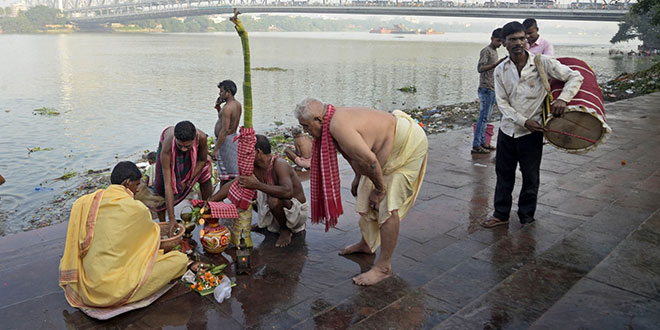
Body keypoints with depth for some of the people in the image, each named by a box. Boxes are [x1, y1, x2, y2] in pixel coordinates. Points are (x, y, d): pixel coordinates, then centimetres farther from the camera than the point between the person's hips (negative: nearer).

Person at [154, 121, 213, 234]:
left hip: (194, 151, 2)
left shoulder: (201, 137, -43)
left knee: (205, 176, -3)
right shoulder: (167, 149, -46)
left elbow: (202, 160, -18)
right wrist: (172, 218, -44)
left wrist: (187, 180, -24)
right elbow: (168, 185, -44)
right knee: (160, 185, -10)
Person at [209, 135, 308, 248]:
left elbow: (287, 192, -45)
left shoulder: (279, 164, -27)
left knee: (275, 199, -39)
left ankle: (285, 230, -7)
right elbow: (231, 186, 1)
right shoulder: (254, 168, -4)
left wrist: (257, 185, -45)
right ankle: (267, 222, 19)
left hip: (298, 210, -7)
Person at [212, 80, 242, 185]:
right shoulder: (237, 104, 9)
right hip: (233, 137, 10)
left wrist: (216, 149, -23)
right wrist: (219, 109, 8)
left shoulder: (227, 108, -20)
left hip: (225, 140, -10)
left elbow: (225, 130, -25)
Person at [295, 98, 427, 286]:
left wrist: (380, 189, -17)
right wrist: (358, 177, 18)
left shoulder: (338, 125, -31)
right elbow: (358, 149, 16)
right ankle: (366, 245, 34)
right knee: (366, 196, 16)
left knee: (387, 206, -13)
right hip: (390, 146, 10)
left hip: (408, 144, -10)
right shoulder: (337, 119, 0)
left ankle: (384, 267, -5)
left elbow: (369, 160, -31)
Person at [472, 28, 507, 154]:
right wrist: (497, 63, -31)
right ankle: (476, 146, -8)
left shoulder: (494, 51, 19)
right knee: (483, 117, -10)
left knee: (486, 118, 11)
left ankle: (482, 142, 17)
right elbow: (480, 68, -23)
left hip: (492, 89, 9)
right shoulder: (486, 51, -10)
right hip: (486, 89, -9)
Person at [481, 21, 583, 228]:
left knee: (530, 177, 9)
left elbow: (575, 77, -5)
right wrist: (523, 121, -16)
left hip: (531, 133, -3)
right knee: (503, 174, 11)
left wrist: (563, 98, -22)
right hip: (507, 129, 3)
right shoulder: (500, 71, -1)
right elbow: (502, 103, -4)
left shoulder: (542, 62, -9)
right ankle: (501, 215, 25)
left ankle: (526, 217, 26)